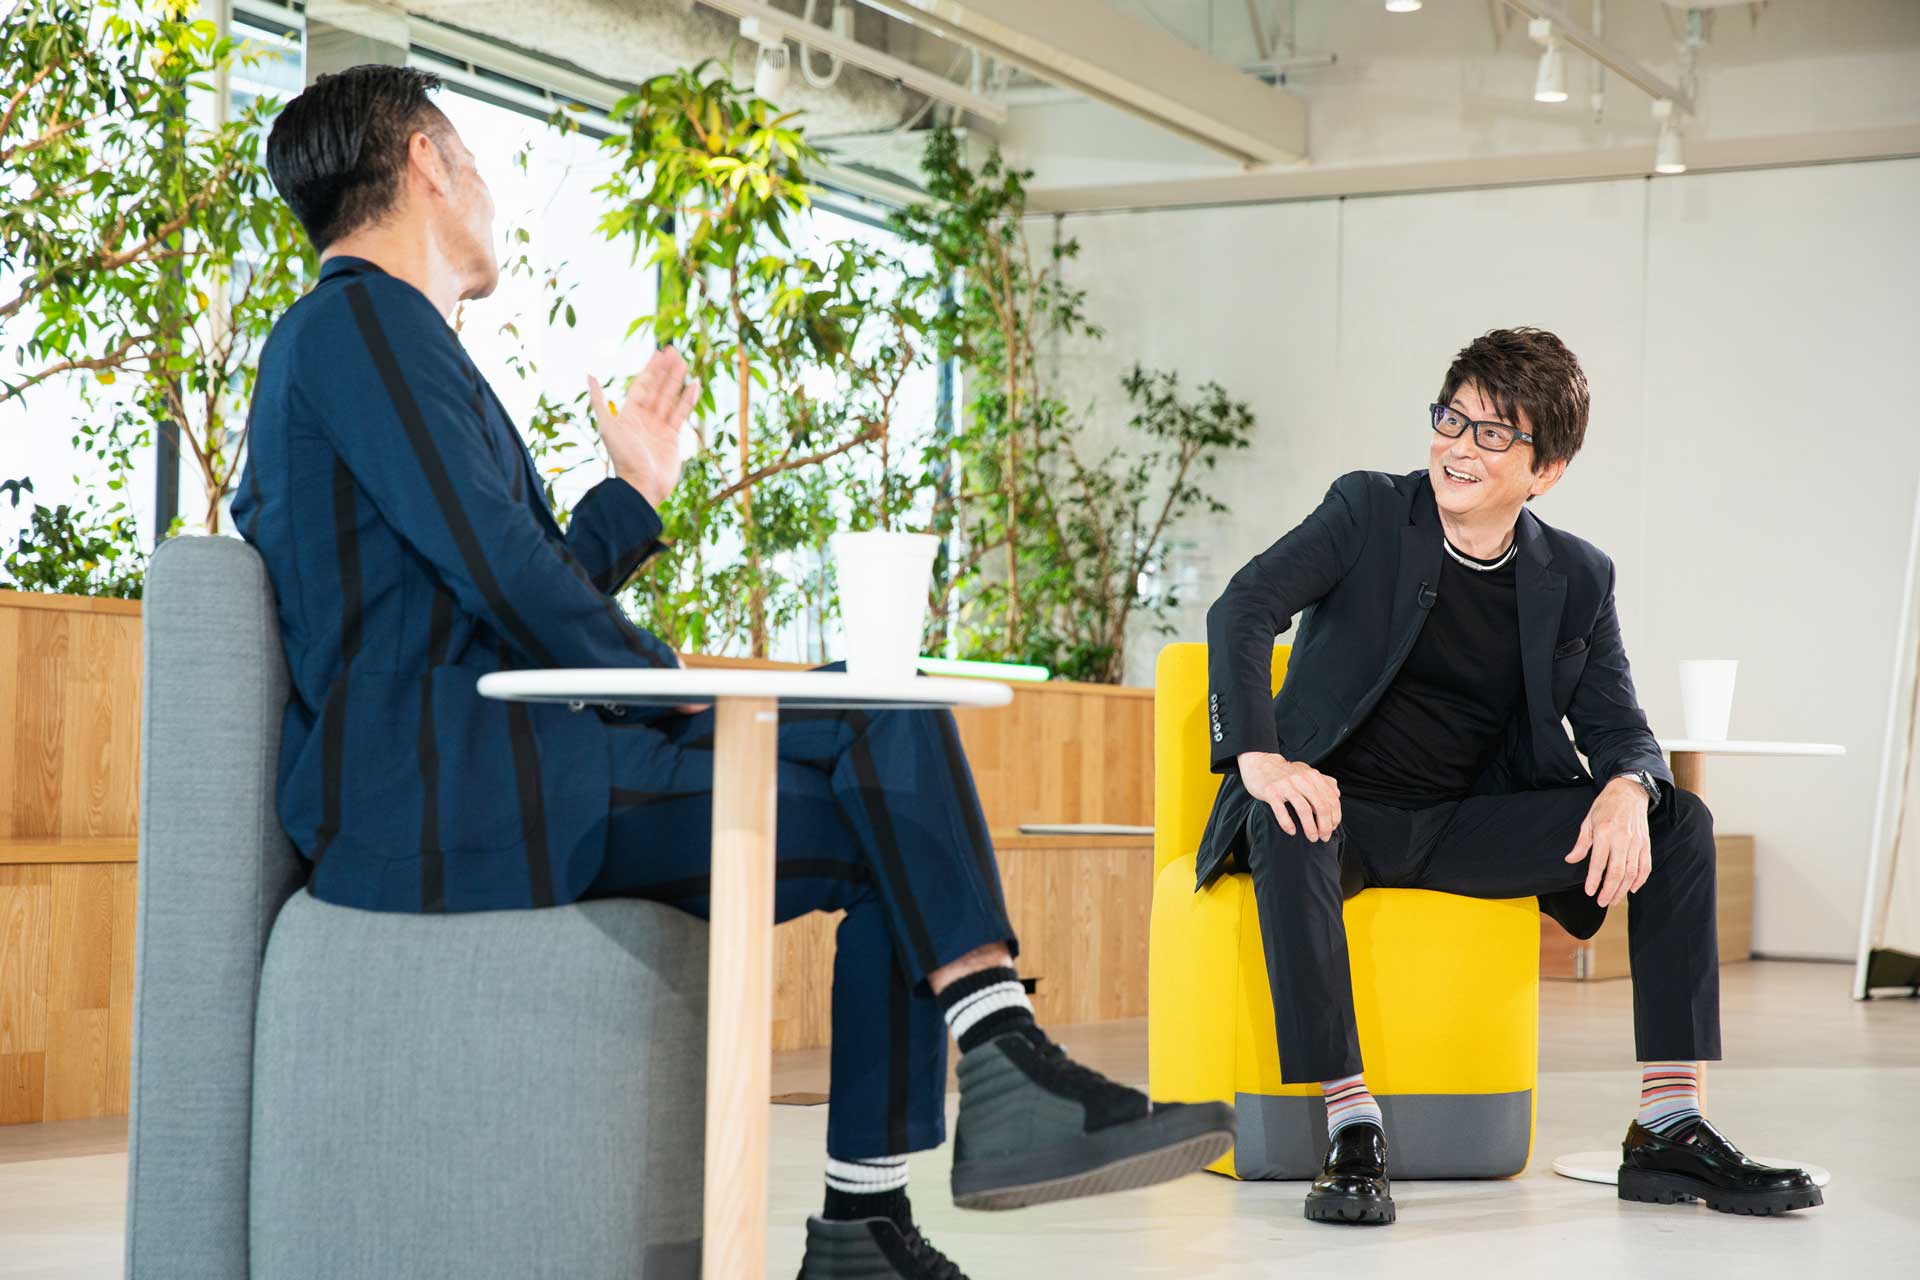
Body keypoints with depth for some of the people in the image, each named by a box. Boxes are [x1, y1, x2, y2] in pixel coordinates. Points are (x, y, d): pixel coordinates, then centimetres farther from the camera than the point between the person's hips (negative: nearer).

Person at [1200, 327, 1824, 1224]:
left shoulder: (1578, 579, 6)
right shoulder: (1370, 512, -3)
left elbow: (1619, 730, 4)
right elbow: (1242, 609, -17)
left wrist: (1629, 789, -23)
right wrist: (1260, 757, -35)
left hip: (1468, 828, 4)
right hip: (1339, 807, -3)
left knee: (1678, 822, -13)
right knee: (1286, 830, -38)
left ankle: (1668, 1129, -16)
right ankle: (1353, 1131, -37)